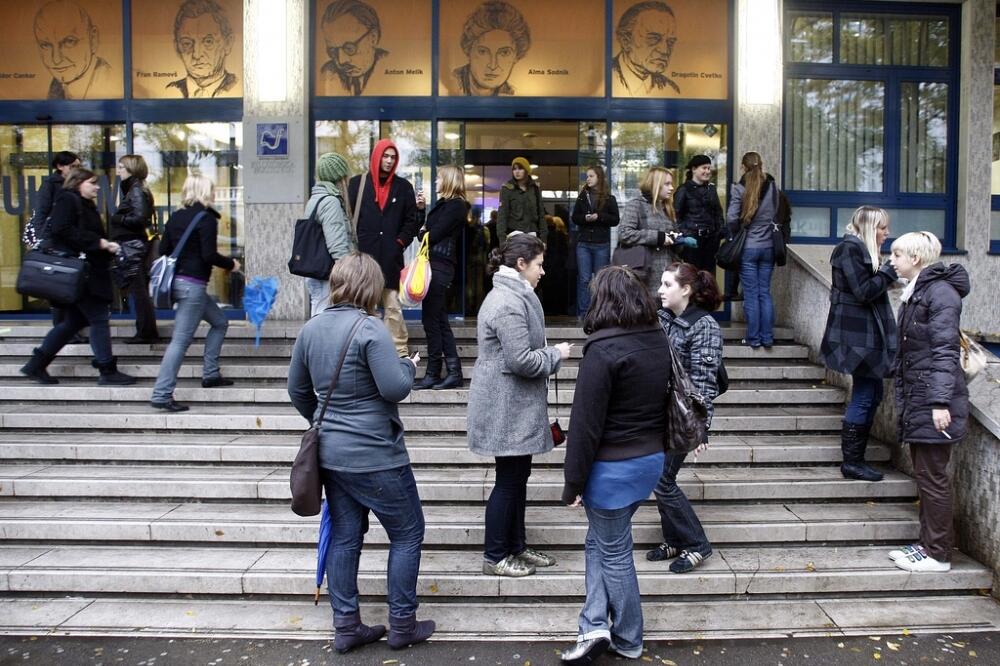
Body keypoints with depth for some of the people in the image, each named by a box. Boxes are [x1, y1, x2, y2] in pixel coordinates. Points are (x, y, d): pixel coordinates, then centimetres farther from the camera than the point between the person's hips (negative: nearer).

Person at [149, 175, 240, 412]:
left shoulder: (176, 217, 12)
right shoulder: (206, 218, -10)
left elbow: (163, 250, 12)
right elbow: (209, 255, -17)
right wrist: (231, 264, -1)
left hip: (177, 280, 9)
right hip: (193, 284, -9)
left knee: (220, 322, 21)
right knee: (181, 340, -7)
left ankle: (210, 374, 21)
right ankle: (161, 395, -7)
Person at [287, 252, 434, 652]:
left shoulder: (311, 329, 5)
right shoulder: (369, 329, -19)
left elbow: (297, 389, 14)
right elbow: (395, 388, -21)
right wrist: (409, 366, -1)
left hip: (331, 453, 7)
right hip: (375, 457, -7)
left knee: (344, 537, 15)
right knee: (407, 534, 9)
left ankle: (346, 626, 23)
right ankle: (402, 625, 17)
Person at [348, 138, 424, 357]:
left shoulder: (403, 186, 10)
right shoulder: (357, 183, 7)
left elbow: (411, 220, 10)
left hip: (390, 257, 0)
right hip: (363, 255, 0)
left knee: (393, 307, -2)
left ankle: (400, 352, 3)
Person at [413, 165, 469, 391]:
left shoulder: (455, 205, -9)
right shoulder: (446, 204, 20)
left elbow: (434, 234, -13)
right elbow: (431, 230, 15)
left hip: (439, 267, -10)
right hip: (437, 265, 10)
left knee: (431, 320, -5)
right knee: (439, 321, 9)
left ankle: (433, 374, 2)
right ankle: (454, 372, 12)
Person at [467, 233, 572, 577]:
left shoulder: (511, 294, 14)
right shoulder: (509, 302, -21)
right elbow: (521, 360, -25)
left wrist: (550, 355, 15)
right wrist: (556, 354, -11)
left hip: (514, 407, 11)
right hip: (507, 409, -11)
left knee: (518, 475, 17)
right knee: (509, 479, 1)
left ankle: (517, 547, 30)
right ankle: (495, 557, 14)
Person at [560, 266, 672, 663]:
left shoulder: (604, 350, -20)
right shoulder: (659, 342, 4)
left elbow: (586, 422, -19)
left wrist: (573, 481, -12)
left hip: (614, 467, -8)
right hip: (652, 459, 8)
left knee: (614, 552, 10)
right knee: (599, 541, 19)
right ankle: (595, 626, 16)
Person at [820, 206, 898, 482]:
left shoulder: (860, 249, 17)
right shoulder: (850, 249, -13)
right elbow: (863, 292, -18)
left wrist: (887, 279, 4)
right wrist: (890, 271, -12)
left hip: (866, 335, 10)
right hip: (857, 336, -10)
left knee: (872, 395, 12)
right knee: (863, 397, -5)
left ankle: (855, 458, 19)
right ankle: (852, 463, 3)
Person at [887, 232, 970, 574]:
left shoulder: (940, 292, -13)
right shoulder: (915, 292, 15)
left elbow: (945, 351, -19)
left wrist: (941, 401, -23)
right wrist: (903, 398, 20)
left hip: (933, 400, -9)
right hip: (915, 398, 9)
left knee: (933, 477, -2)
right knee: (924, 475, 14)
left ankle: (938, 554, 8)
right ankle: (928, 543, 24)